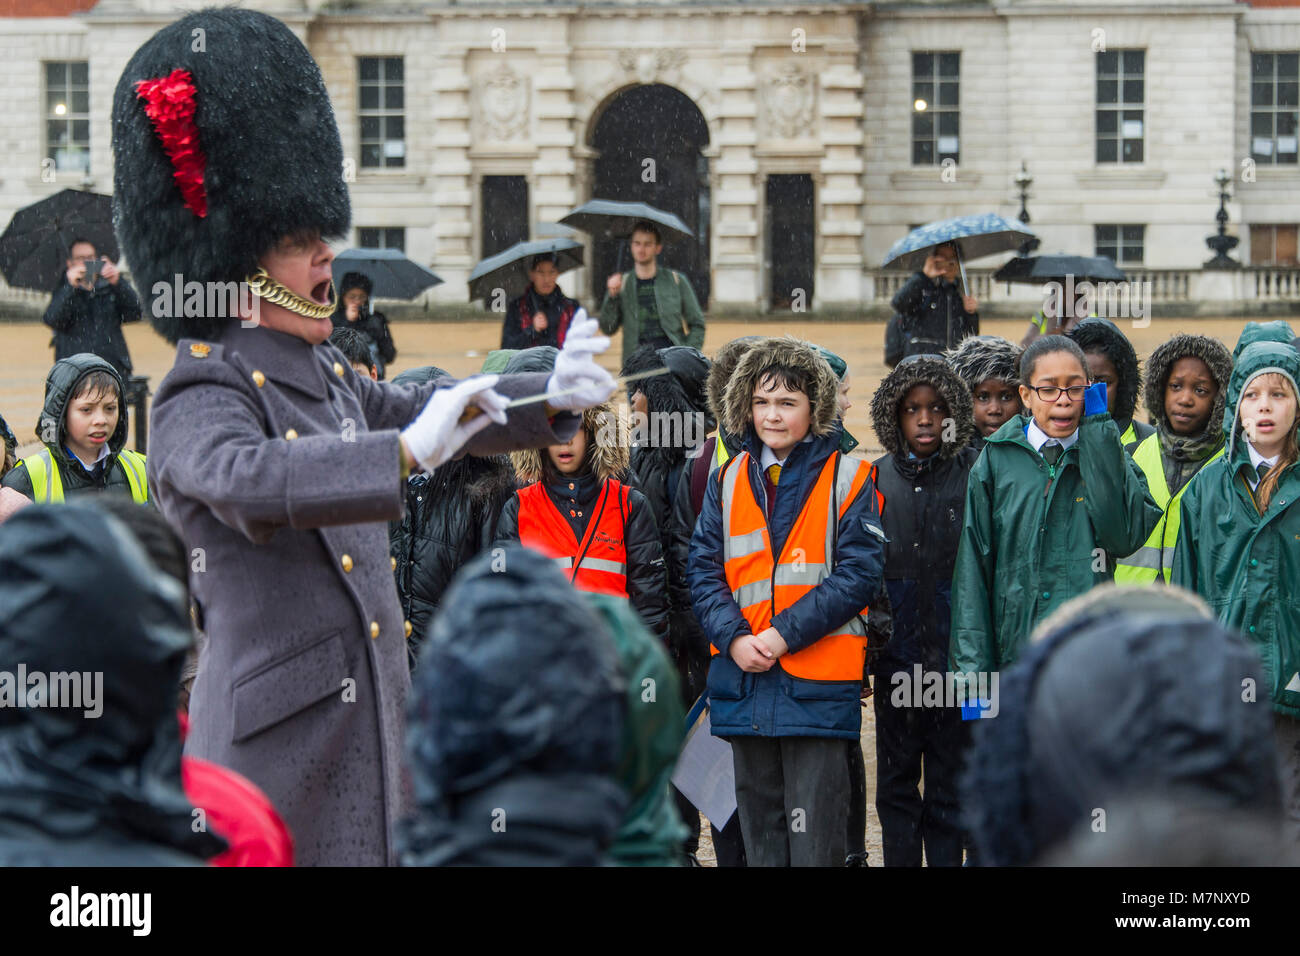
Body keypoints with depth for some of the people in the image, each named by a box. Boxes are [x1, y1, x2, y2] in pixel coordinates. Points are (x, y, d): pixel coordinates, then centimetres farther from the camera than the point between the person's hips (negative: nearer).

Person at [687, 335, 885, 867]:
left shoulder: (847, 479, -1)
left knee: (814, 840, -4)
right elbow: (703, 568, 7)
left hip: (818, 681, -4)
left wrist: (785, 633, -16)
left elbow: (858, 574, -8)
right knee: (759, 828, 12)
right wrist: (734, 637, -10)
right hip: (743, 677, 4)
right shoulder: (729, 480, 11)